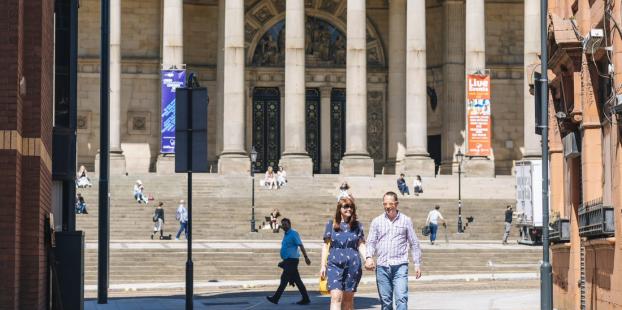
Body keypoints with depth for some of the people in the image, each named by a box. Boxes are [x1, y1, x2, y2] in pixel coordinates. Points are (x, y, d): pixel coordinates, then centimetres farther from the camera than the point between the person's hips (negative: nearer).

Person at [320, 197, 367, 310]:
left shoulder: (357, 225, 8)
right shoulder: (331, 224, 5)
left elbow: (361, 245, 6)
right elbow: (326, 245, 8)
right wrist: (323, 265, 5)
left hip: (353, 264, 2)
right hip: (335, 264, -1)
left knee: (348, 299, 7)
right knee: (336, 297, -14)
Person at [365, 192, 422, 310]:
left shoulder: (406, 220, 6)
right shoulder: (377, 221, 9)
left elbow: (414, 244, 10)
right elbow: (371, 242, 8)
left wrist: (417, 264, 6)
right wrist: (369, 257, -11)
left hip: (400, 266, -2)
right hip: (382, 266, 2)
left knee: (401, 298, -15)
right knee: (385, 300, 5)